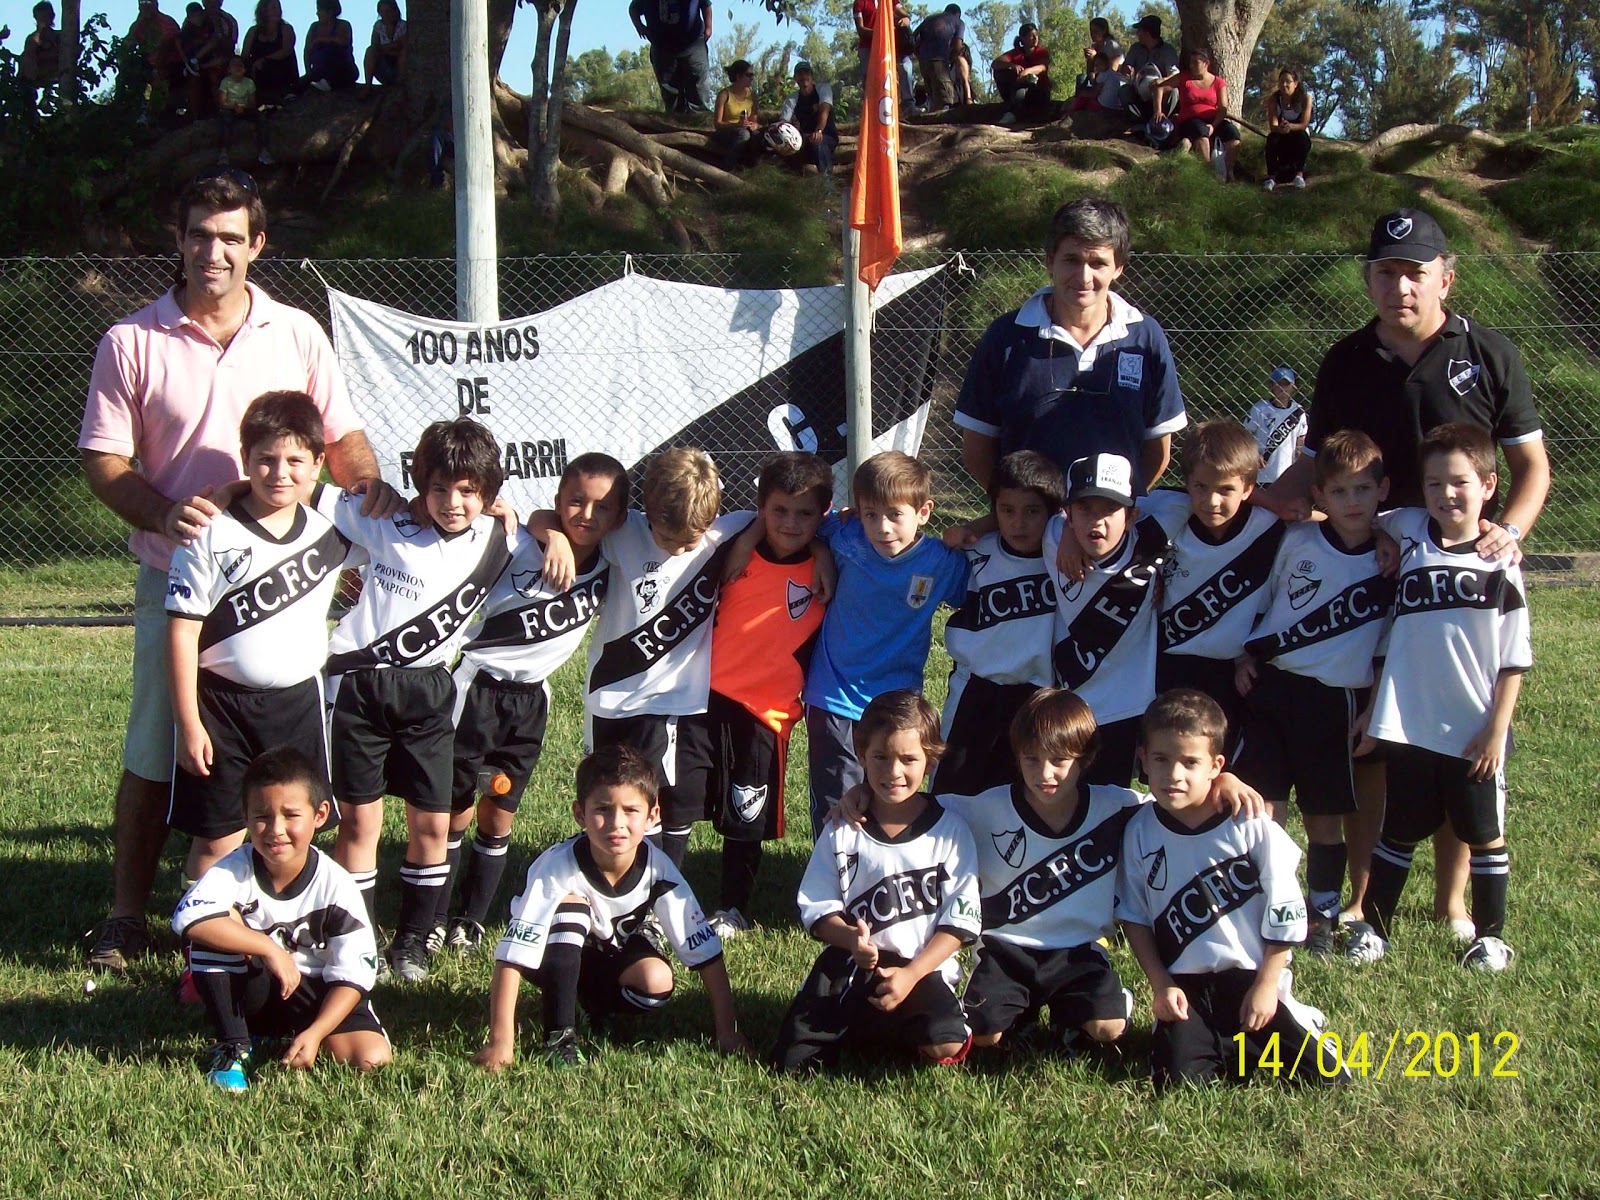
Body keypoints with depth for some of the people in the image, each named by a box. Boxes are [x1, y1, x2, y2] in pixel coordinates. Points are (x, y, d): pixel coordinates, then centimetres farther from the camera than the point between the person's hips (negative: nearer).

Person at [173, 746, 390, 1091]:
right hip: (250, 990, -1)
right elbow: (189, 918, -37)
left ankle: (293, 1035, 9)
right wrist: (270, 949, -36)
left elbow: (353, 973, -14)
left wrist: (315, 1033, -26)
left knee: (371, 1059, -23)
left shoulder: (335, 884, -15)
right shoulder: (235, 870, -17)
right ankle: (233, 1047, -13)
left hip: (315, 995, 1)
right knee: (214, 928, -28)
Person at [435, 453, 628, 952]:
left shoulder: (609, 568, -4)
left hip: (530, 700, 4)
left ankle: (470, 919, 23)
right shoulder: (520, 547, -17)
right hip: (475, 690, -4)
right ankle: (434, 920, 14)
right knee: (456, 813, 2)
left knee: (497, 819, 10)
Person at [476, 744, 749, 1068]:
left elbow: (706, 951, -18)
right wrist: (501, 1041, -42)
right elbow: (512, 957, -35)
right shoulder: (557, 867, -33)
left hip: (616, 957, 2)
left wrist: (727, 1031, -20)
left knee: (657, 982, -28)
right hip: (559, 962, -2)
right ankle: (559, 1034, -24)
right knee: (570, 904, -31)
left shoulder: (658, 868, -25)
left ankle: (589, 1003, 2)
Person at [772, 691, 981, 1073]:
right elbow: (817, 906, 3)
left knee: (945, 1045, -29)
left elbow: (960, 918, -3)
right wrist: (850, 937, -20)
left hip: (923, 968, -1)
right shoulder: (842, 830, 3)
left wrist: (911, 974, -14)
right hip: (849, 963, 1)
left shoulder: (950, 831, -1)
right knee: (791, 1060, -13)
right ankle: (860, 1025, 16)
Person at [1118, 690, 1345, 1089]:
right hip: (1184, 986, 2)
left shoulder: (1252, 827, -12)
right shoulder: (1140, 831, -4)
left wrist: (1265, 987, -6)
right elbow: (1134, 916, 6)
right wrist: (1160, 985, -2)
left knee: (1327, 1077, -10)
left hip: (1253, 978, -1)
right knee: (1179, 1082, -17)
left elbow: (1285, 913, -6)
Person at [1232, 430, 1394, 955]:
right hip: (1270, 685, 1)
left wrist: (1375, 707, -1)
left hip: (1336, 699, -1)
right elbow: (1263, 598, 15)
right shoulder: (1297, 541, 1)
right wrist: (1245, 655, 6)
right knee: (1260, 805, -2)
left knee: (1326, 814, 6)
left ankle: (1323, 914, 22)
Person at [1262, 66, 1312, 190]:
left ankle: (1299, 175, -32)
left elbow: (1304, 124, -24)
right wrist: (1280, 128, -48)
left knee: (1301, 135, -33)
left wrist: (1290, 127, -47)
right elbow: (1272, 126, -22)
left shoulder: (1306, 98, -16)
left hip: (1299, 138, -1)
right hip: (1282, 138, 1)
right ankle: (1271, 176, -36)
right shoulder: (1274, 99, -13)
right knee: (1272, 138, -31)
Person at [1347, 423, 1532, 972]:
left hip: (1473, 733, -2)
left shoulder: (1498, 563, -7)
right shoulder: (1407, 533, 0)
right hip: (1407, 725, 2)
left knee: (1484, 834, 10)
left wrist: (1497, 728, -8)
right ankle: (1374, 927, 23)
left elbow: (1513, 660, -4)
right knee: (1399, 829, 13)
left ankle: (1489, 936, 22)